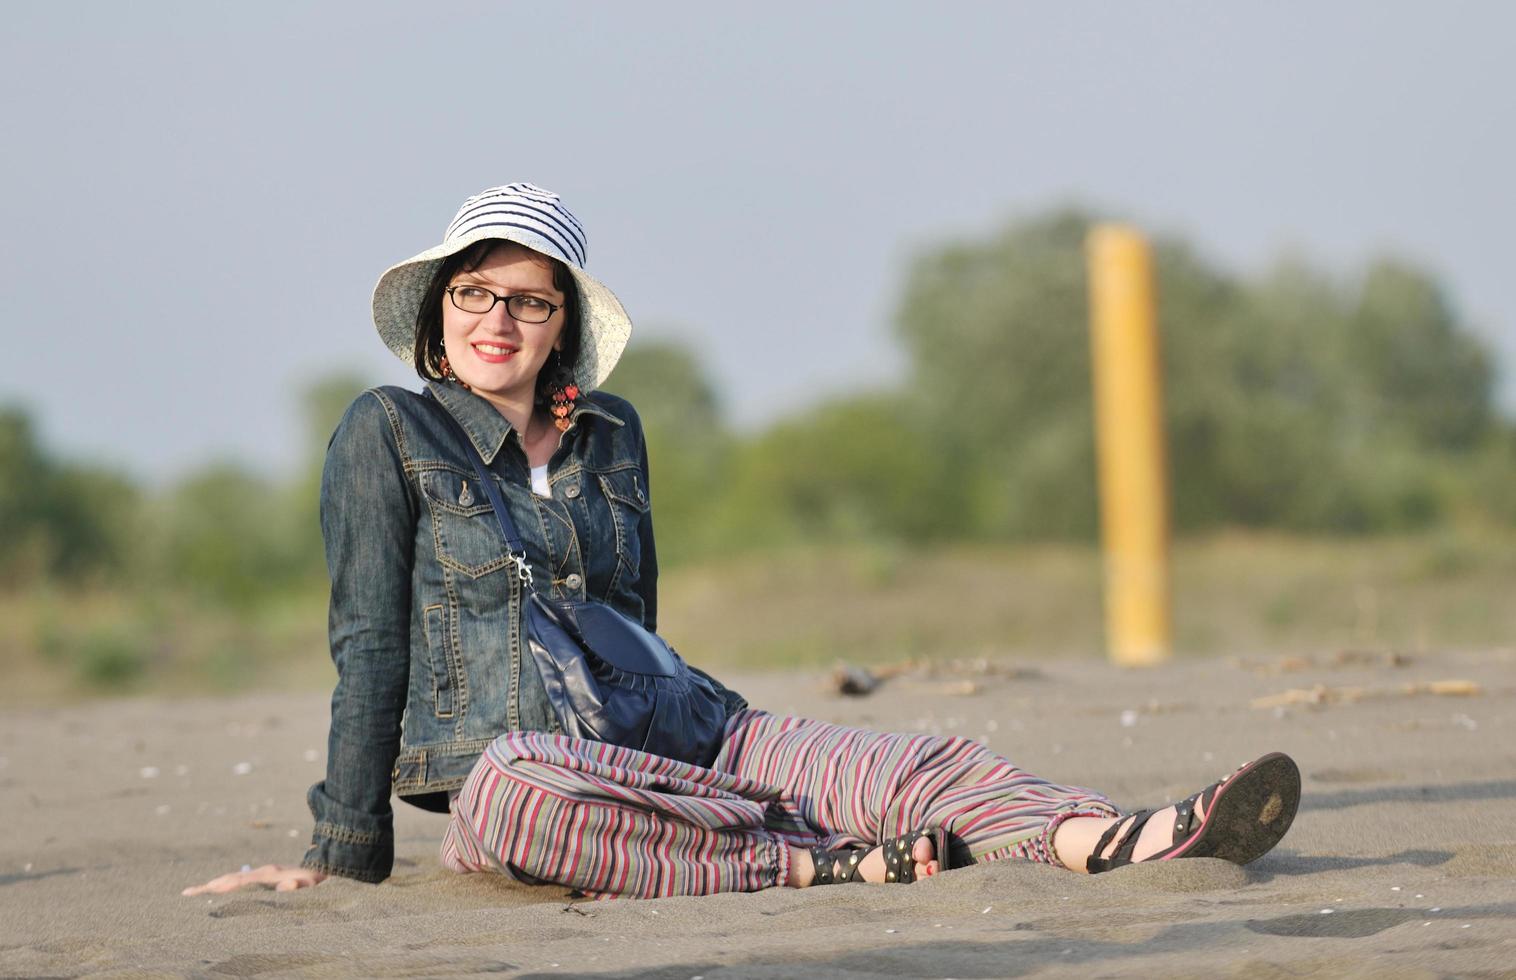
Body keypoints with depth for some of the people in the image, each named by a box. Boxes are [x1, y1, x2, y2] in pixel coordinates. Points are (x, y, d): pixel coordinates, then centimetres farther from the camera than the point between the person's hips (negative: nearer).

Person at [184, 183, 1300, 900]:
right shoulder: (390, 432, 3)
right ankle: (828, 863, -44)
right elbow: (370, 643, 0)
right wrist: (345, 849, -1)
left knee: (908, 765, -21)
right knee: (515, 795, -44)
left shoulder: (611, 433, 18)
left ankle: (1128, 840, -44)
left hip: (656, 741, 5)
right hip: (497, 750, -5)